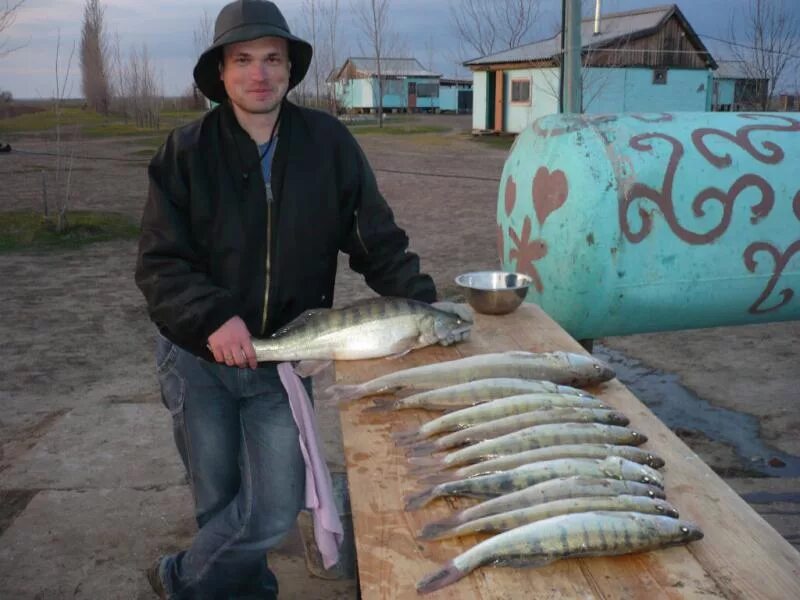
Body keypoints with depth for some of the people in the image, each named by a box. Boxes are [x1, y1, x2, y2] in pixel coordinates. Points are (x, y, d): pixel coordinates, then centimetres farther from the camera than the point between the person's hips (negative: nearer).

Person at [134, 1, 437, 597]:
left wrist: (420, 301, -13)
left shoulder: (328, 143, -4)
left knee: (277, 509, -2)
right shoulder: (187, 150, -6)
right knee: (219, 504, 10)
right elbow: (158, 263, -10)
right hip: (198, 355, 0)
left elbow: (378, 241, 0)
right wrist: (213, 317, -26)